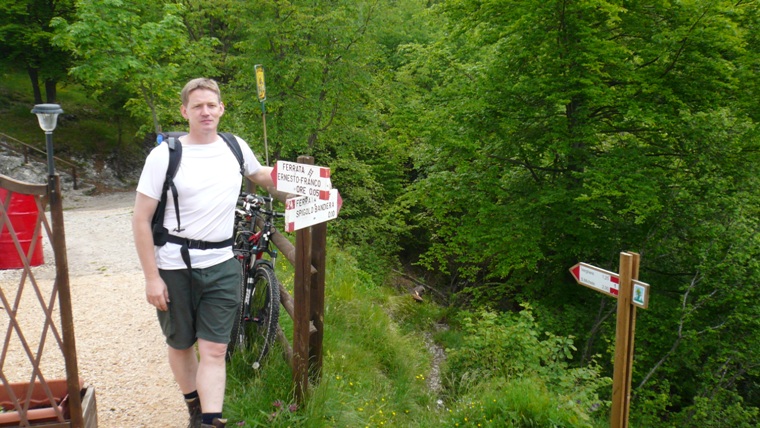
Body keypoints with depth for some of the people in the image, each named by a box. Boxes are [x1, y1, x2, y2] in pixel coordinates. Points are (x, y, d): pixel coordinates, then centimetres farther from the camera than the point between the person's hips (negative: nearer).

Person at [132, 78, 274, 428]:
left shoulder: (236, 147, 2)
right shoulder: (164, 156, -9)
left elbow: (260, 175, 26)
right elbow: (141, 220, -7)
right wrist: (152, 278, -10)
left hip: (222, 267, 2)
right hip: (174, 269, -1)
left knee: (214, 351, -3)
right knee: (181, 345, 15)